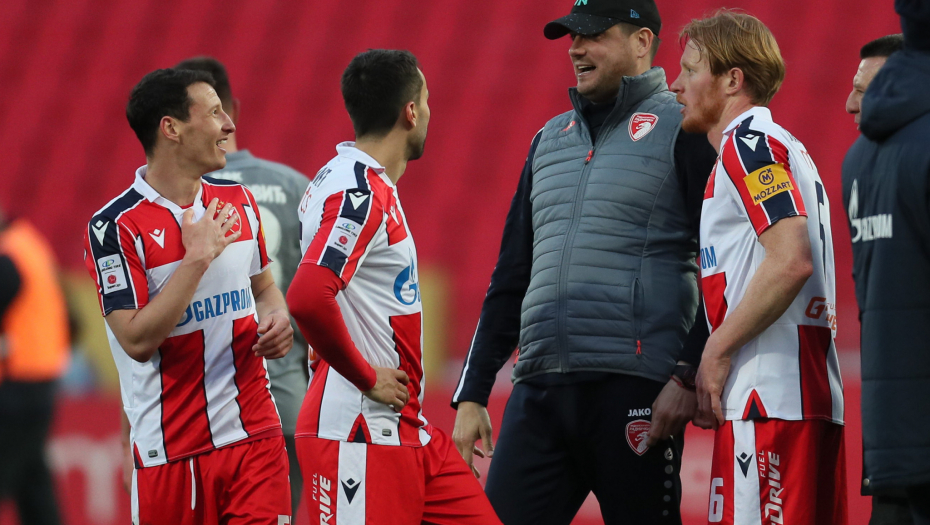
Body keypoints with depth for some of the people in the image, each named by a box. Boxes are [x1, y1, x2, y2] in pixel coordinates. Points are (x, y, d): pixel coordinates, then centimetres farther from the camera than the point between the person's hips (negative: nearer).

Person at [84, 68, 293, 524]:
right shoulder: (116, 226, -11)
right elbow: (137, 341, -18)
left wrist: (276, 319, 1)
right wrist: (197, 257, -19)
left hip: (254, 434, 5)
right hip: (172, 448, -5)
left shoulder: (238, 201, 9)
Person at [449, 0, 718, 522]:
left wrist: (689, 377, -15)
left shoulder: (683, 132, 1)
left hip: (635, 390, -6)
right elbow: (510, 278, 24)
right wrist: (472, 395, 18)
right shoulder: (550, 140, 22)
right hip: (538, 391, 6)